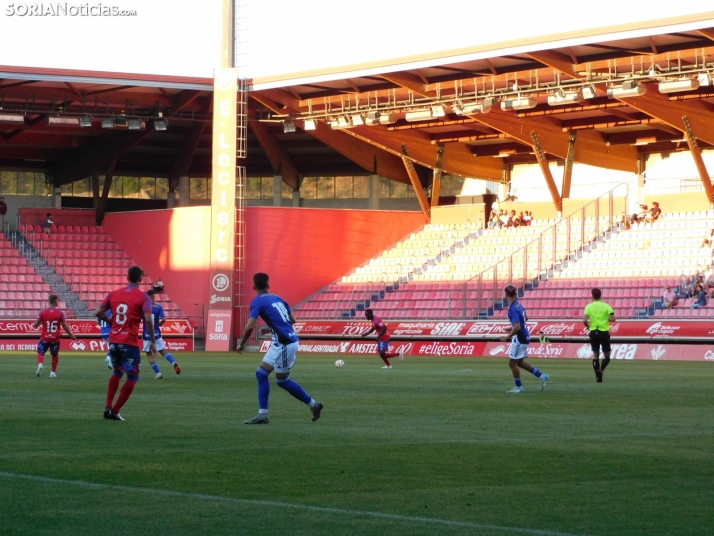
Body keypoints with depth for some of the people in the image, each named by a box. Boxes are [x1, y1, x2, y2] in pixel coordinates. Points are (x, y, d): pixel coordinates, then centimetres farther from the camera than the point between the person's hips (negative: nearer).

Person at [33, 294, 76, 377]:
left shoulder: (43, 312, -5)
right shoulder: (60, 313, -7)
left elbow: (35, 325, -1)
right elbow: (65, 326, -2)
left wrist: (34, 325, 24)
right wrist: (71, 335, 13)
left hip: (45, 338, -1)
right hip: (55, 338, 1)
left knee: (40, 353, 6)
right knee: (55, 355, 18)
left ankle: (40, 364, -24)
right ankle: (53, 372, 20)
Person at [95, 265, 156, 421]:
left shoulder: (113, 294, 8)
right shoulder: (143, 297, -5)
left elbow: (98, 313, 7)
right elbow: (148, 319, -16)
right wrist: (153, 341, -8)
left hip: (113, 341, 5)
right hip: (130, 343, -5)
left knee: (117, 373, 25)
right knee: (132, 378, 7)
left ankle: (108, 407, 16)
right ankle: (115, 411, 1)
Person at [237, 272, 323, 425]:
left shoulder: (258, 301, -8)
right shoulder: (277, 298, 14)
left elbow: (250, 326, -18)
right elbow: (292, 320, 18)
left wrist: (242, 344, -4)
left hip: (285, 344, -8)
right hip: (280, 343, 8)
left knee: (282, 380, 1)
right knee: (261, 373, 14)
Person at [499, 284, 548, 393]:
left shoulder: (513, 309, -23)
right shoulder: (518, 304, 5)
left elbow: (517, 327, -28)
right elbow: (525, 320, 21)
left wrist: (507, 337, -18)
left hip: (519, 338, -9)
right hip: (524, 336, 9)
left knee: (512, 362, 4)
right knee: (519, 362, 21)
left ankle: (519, 387, 14)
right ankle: (541, 376, 22)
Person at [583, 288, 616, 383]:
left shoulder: (589, 307, -2)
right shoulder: (606, 306, -4)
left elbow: (584, 320, -9)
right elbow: (612, 319, -11)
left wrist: (588, 326, 11)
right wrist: (607, 319, 10)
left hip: (593, 332, 1)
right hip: (604, 332, -1)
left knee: (595, 354, 11)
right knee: (607, 355, 9)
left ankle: (598, 376, 6)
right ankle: (601, 370, -18)